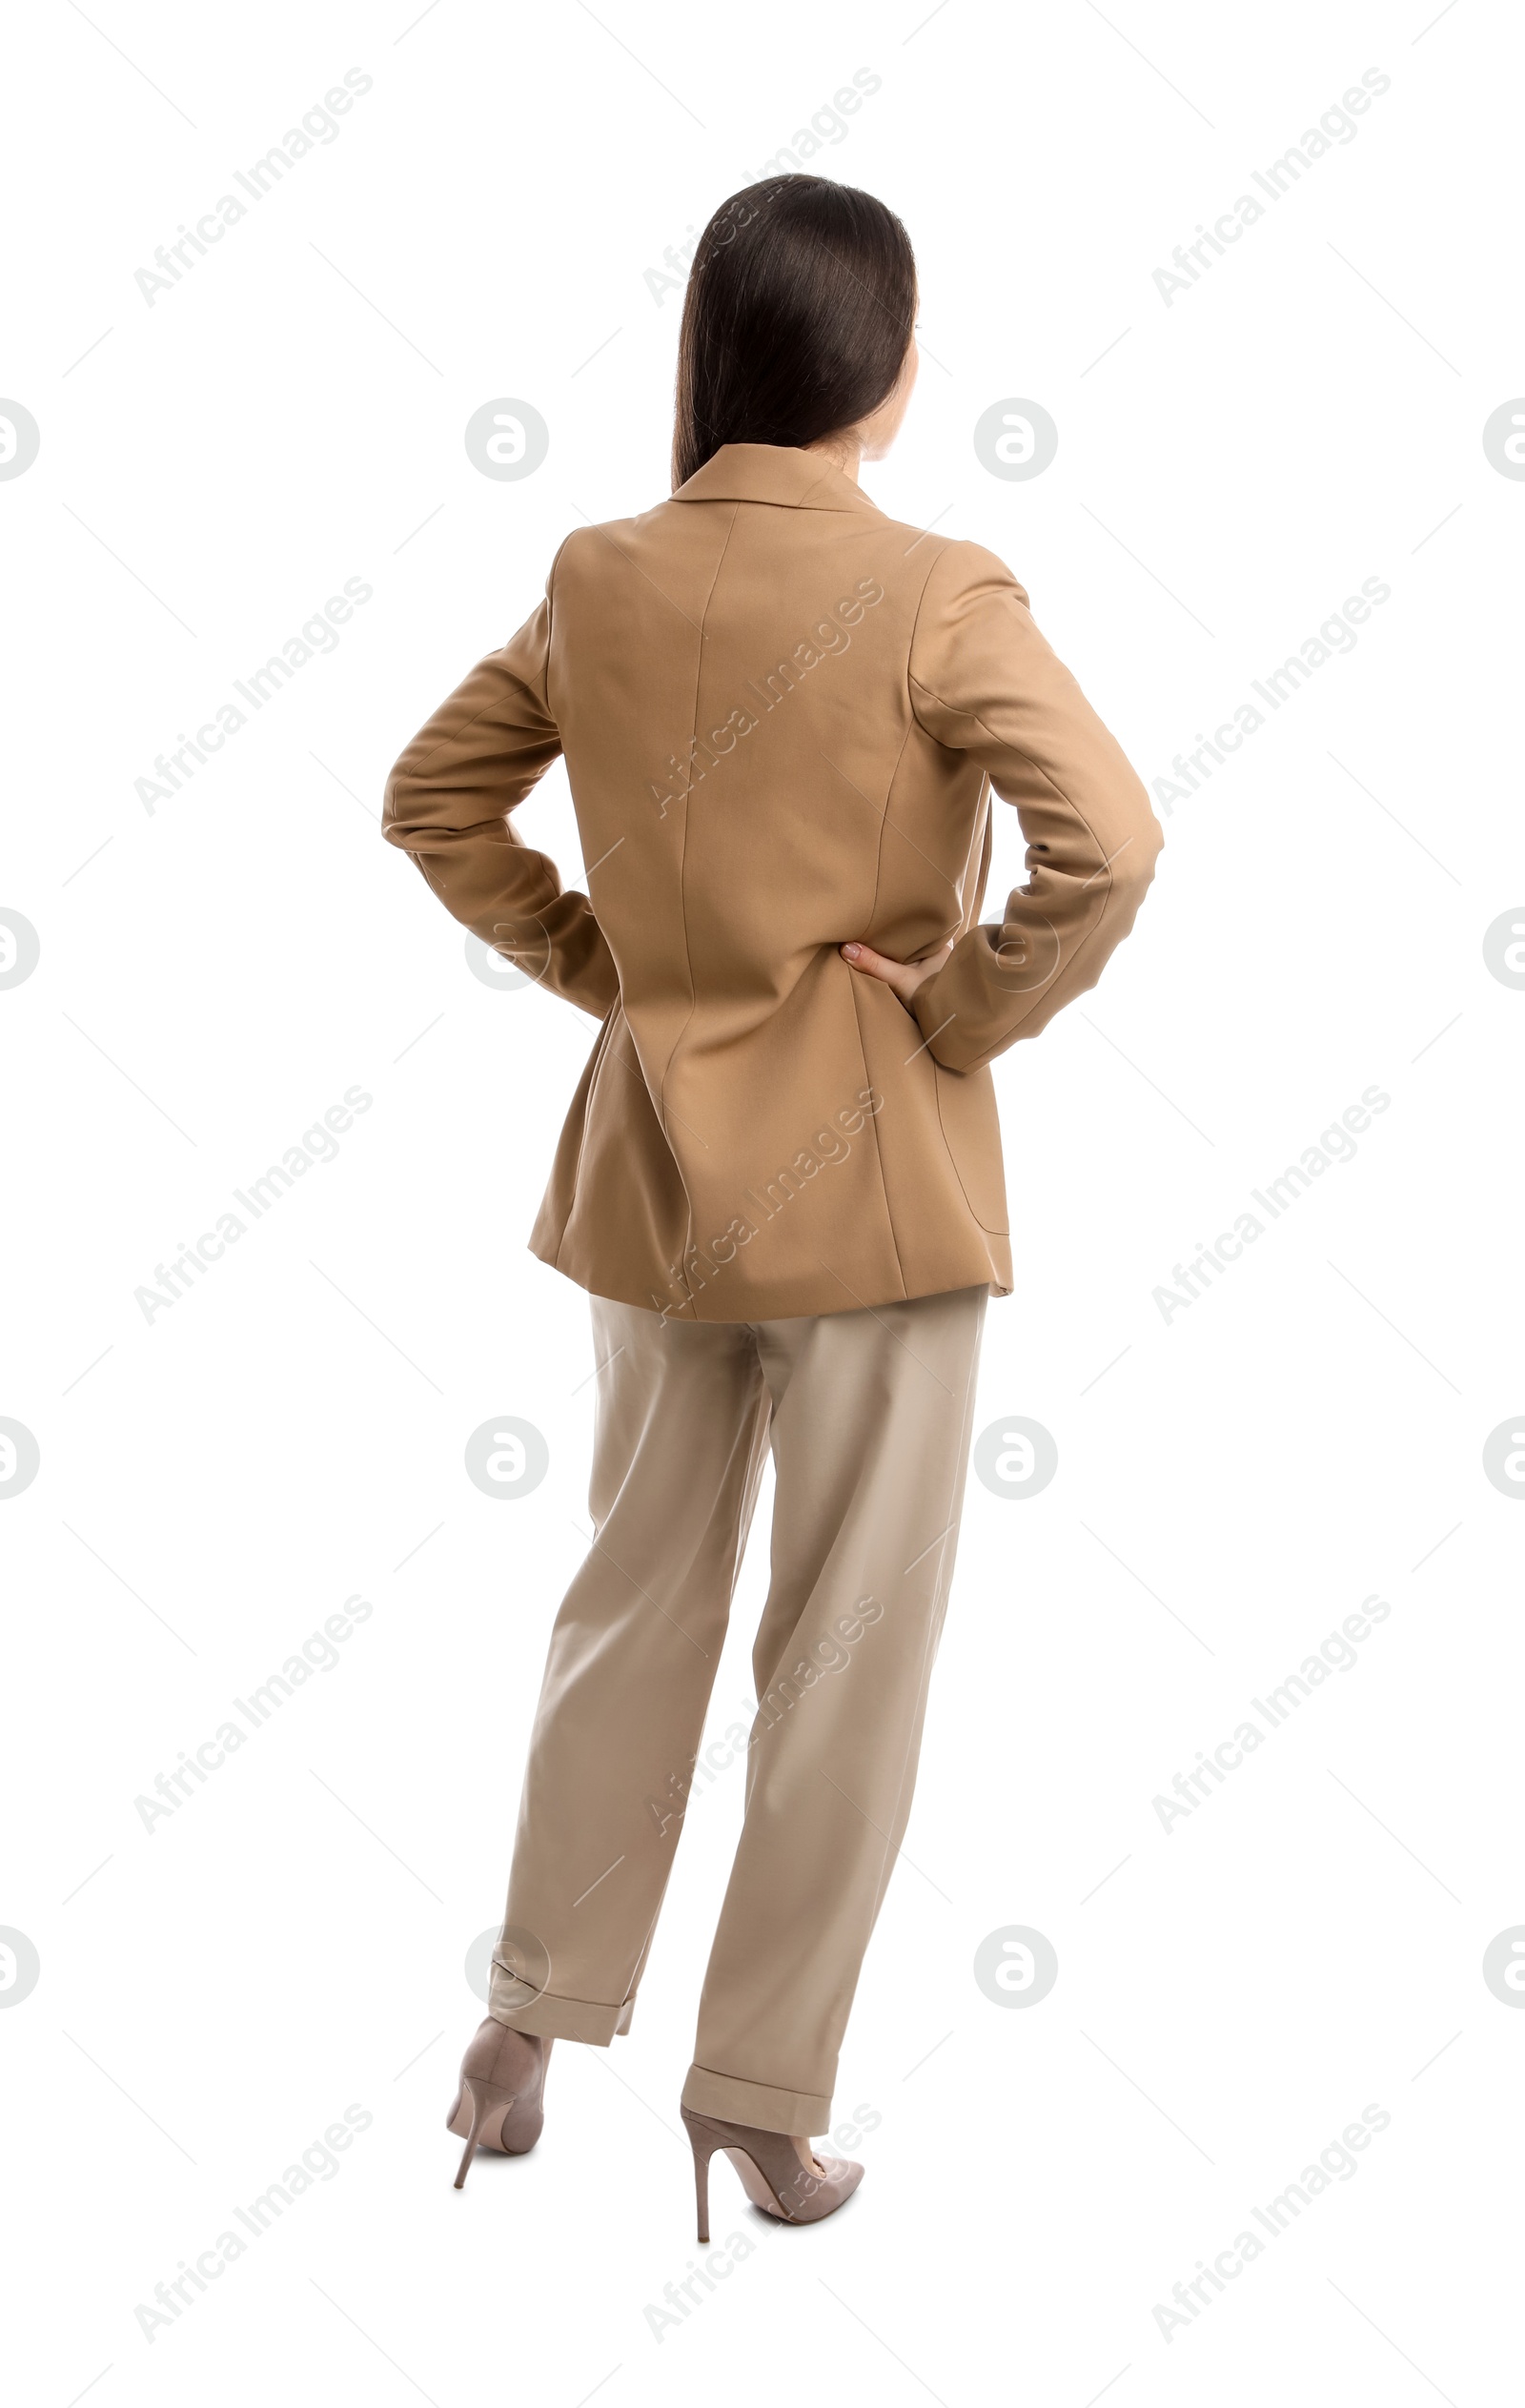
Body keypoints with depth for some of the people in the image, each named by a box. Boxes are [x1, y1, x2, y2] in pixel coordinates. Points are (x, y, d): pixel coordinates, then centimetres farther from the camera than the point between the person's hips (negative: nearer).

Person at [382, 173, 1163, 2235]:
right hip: (874, 1177, -5)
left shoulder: (598, 581, 0)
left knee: (635, 1597, 20)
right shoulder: (936, 600, -14)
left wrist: (596, 963, 11)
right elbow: (1109, 843, -26)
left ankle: (533, 2027, 28)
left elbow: (435, 802, 11)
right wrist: (976, 1008, -12)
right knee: (851, 1650, 9)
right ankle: (765, 2099, 19)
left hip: (655, 1166, 5)